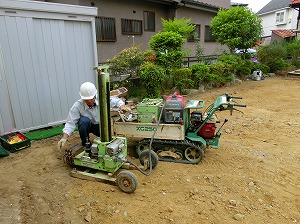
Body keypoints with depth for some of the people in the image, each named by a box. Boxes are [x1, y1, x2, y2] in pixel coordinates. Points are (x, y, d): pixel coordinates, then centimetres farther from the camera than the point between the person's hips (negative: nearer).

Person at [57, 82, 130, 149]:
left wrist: (122, 106, -33)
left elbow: (114, 100, -12)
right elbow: (70, 123, -27)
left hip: (100, 124, 2)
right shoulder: (77, 106, -27)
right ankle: (85, 144, -11)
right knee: (84, 120, -35)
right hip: (86, 125, -1)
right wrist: (64, 138, -39)